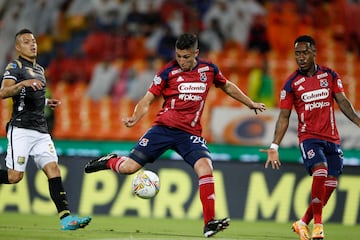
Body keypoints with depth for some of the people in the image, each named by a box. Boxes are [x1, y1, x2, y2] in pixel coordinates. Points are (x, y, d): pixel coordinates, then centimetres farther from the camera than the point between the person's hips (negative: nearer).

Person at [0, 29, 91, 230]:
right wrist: (22, 84, -33)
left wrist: (47, 102, 20)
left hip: (41, 130, 7)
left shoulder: (39, 70, 22)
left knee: (53, 169, -8)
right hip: (21, 129, -7)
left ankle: (66, 218, -17)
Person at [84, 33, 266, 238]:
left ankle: (209, 223, -20)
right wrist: (135, 118, -20)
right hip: (164, 128, -1)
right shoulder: (169, 72, -4)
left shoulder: (209, 69, 4)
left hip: (190, 133, 1)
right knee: (128, 167, -9)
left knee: (205, 166, -24)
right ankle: (110, 161, 29)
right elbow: (148, 99, -1)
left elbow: (227, 86, 25)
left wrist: (250, 103, 31)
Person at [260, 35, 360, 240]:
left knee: (330, 184, 0)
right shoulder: (292, 83, -1)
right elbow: (284, 117, 1)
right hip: (309, 137, -4)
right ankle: (317, 223, -20)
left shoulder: (330, 76, 6)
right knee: (320, 171, -28)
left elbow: (342, 101, 4)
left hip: (332, 138, 4)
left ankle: (303, 223, 16)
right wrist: (274, 147, -6)